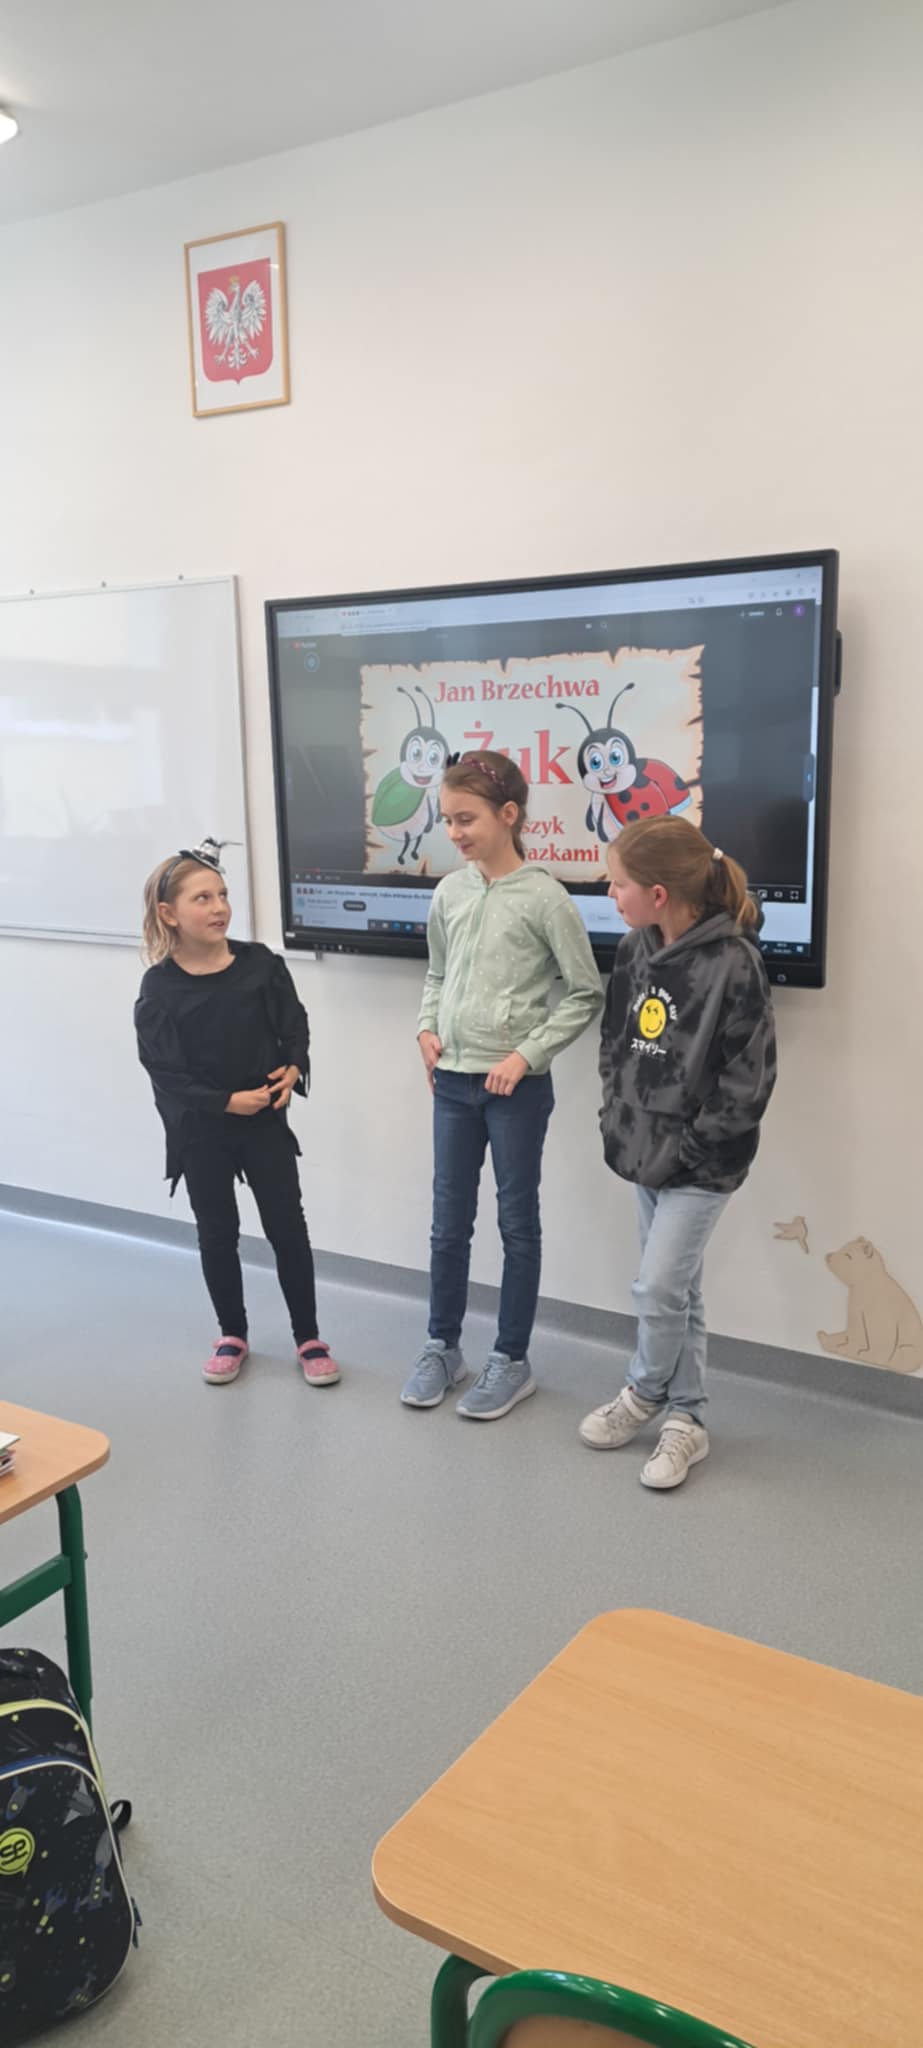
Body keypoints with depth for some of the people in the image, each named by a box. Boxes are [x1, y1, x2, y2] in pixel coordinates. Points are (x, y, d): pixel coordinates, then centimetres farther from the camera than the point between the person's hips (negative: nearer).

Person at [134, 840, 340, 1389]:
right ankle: (233, 1335, 32)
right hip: (199, 1129, -1)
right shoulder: (160, 988, -11)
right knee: (217, 1233, 13)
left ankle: (309, 1338, 19)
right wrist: (227, 1101, -19)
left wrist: (294, 1069, -16)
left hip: (266, 1119, 1)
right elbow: (166, 1072, -12)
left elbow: (296, 1026, 3)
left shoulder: (260, 963, -5)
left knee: (288, 1226, 5)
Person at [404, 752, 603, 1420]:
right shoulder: (449, 892, 4)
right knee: (449, 1221, 13)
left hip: (517, 1086, -5)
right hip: (452, 1082, 5)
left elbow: (586, 994, -8)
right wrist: (427, 1030, 1)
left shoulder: (543, 896, -12)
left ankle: (513, 1361, 22)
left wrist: (526, 1054, -13)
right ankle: (443, 1347, 29)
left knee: (517, 1223, 8)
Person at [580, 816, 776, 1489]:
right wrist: (618, 1119, 5)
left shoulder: (732, 964, -20)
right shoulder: (636, 949, 2)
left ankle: (644, 1394, 24)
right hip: (648, 1152, 7)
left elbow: (749, 1080, -17)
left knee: (660, 1288, -4)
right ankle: (686, 1420, 28)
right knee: (677, 1289, 15)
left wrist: (688, 1148, -15)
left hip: (702, 1163, -7)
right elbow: (616, 1040, 14)